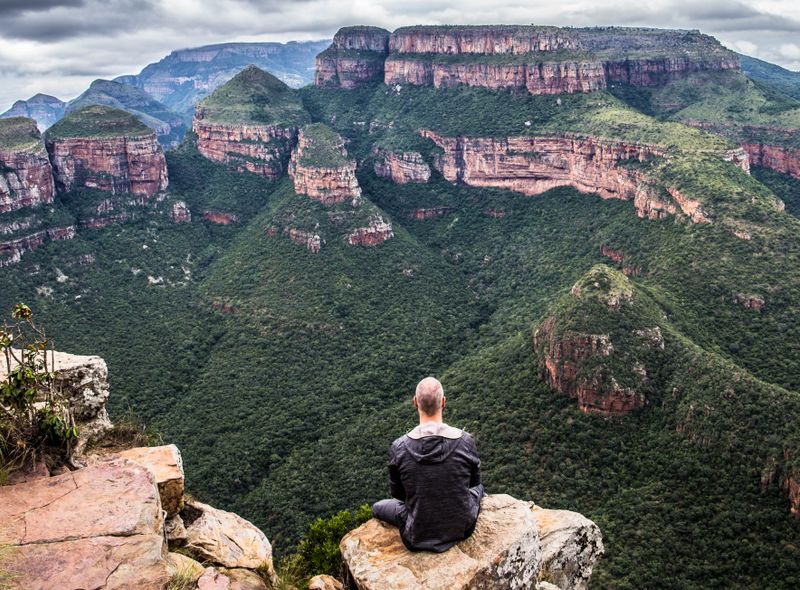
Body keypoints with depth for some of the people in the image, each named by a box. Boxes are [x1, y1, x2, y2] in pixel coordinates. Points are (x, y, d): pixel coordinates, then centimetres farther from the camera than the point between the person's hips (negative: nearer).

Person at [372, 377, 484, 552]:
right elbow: (474, 481, -1)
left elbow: (396, 493, -4)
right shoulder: (465, 441, -20)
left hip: (418, 538, -1)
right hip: (462, 529, 1)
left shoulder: (398, 448, -20)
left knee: (378, 507, 27)